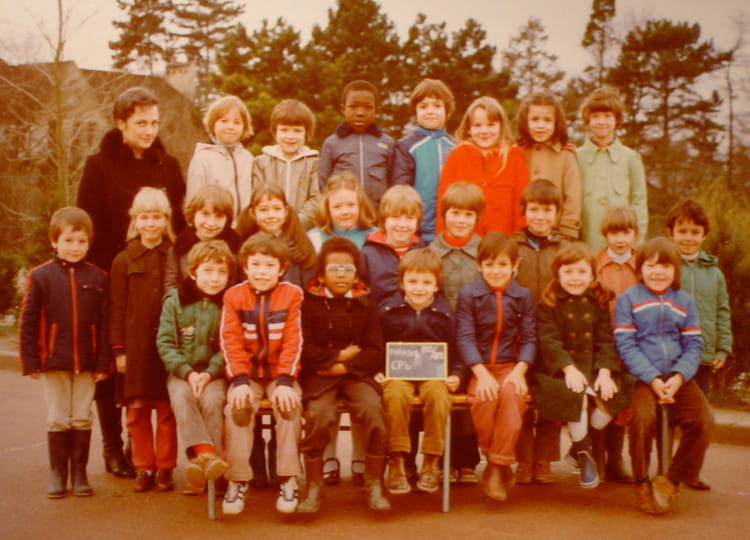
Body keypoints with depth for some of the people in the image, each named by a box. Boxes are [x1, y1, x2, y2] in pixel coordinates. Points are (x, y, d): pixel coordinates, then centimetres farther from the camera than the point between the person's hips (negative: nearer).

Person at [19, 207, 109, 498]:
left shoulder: (97, 277, -1)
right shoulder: (40, 276, -4)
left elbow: (105, 324, 0)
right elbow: (27, 323, -2)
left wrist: (103, 363, -3)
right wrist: (31, 362, -6)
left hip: (86, 363, 1)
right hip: (53, 362, -1)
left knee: (82, 419, 8)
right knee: (58, 420, 8)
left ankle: (79, 473, 19)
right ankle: (57, 474, 19)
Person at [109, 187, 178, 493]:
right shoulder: (124, 261, 5)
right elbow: (117, 309, 4)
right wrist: (119, 349, -1)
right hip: (136, 349, 1)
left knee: (167, 410, 4)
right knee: (137, 411, 5)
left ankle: (165, 468, 15)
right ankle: (143, 468, 17)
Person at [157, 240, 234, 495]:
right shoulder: (175, 300, 4)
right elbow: (165, 342, -1)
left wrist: (209, 374, -17)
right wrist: (187, 372, -14)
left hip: (215, 372, -1)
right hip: (181, 371, 1)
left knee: (212, 400, -30)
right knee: (181, 397, -31)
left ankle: (201, 465, -30)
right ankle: (205, 451, -43)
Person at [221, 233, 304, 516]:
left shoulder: (292, 294, -2)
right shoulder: (234, 296, 0)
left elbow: (293, 341, -7)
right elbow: (230, 342, -5)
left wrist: (286, 381, -17)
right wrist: (240, 381, -17)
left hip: (280, 373, -1)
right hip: (247, 373, 1)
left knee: (289, 405, -26)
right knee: (236, 406, -24)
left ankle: (288, 479, -18)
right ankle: (237, 480, -16)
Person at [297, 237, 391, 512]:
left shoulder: (365, 304, 11)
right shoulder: (309, 302, 6)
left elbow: (376, 352, 3)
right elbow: (303, 348, -3)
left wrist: (345, 366, -10)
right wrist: (339, 355, -5)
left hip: (356, 374, 2)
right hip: (318, 376, -1)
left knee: (374, 409, -28)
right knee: (319, 414, -30)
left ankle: (374, 485, -11)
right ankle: (314, 487, -12)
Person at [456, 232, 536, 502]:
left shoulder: (522, 296, 7)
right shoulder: (468, 294, 0)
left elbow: (529, 338, 3)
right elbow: (464, 337, -6)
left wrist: (519, 371, -13)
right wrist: (481, 374, -17)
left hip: (510, 365, 1)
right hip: (478, 367, -1)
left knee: (512, 394, -31)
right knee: (484, 397, -32)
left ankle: (498, 466, -21)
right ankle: (492, 458, -8)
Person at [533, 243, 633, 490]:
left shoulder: (600, 302, 10)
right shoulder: (549, 303, 0)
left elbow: (607, 341, 3)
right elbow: (549, 341, -10)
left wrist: (605, 372, -13)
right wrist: (569, 368, -24)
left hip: (595, 366, 4)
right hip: (561, 369, -4)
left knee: (610, 394, -23)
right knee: (577, 394, -33)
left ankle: (585, 445, 5)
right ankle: (584, 453, -7)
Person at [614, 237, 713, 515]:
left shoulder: (685, 301, 13)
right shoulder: (628, 299, 4)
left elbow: (694, 345, 9)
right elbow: (626, 345, -3)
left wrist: (679, 377, -10)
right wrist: (652, 378, -15)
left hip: (679, 377, 3)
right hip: (643, 377, -3)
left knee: (704, 420, -20)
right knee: (642, 416, -31)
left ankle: (671, 481, -2)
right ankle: (642, 484, -8)